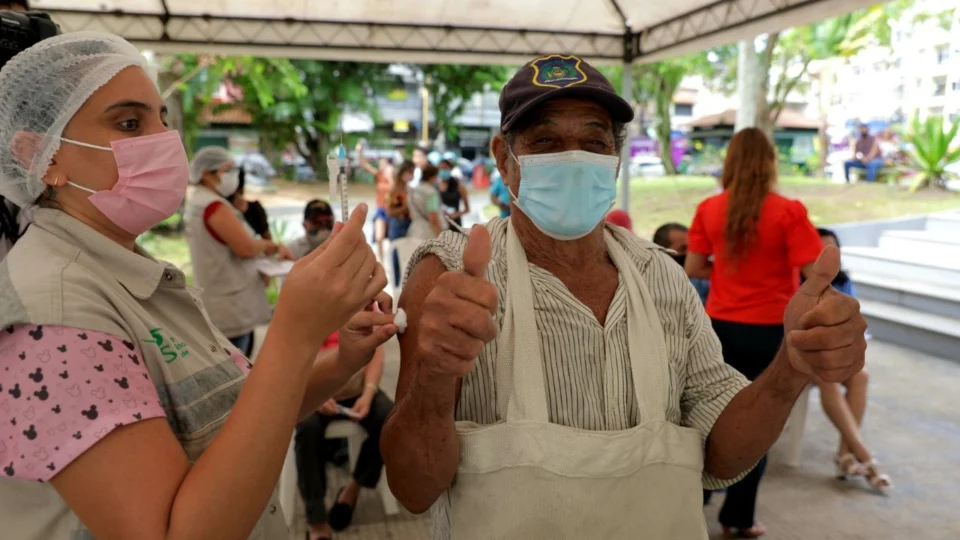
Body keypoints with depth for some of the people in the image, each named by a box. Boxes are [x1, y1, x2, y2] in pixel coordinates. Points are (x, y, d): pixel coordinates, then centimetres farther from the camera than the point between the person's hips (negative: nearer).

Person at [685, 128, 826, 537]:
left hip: (721, 326, 3)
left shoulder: (709, 209, -4)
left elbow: (693, 268, 3)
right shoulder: (788, 212, -14)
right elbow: (819, 274, -16)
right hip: (770, 331, -3)